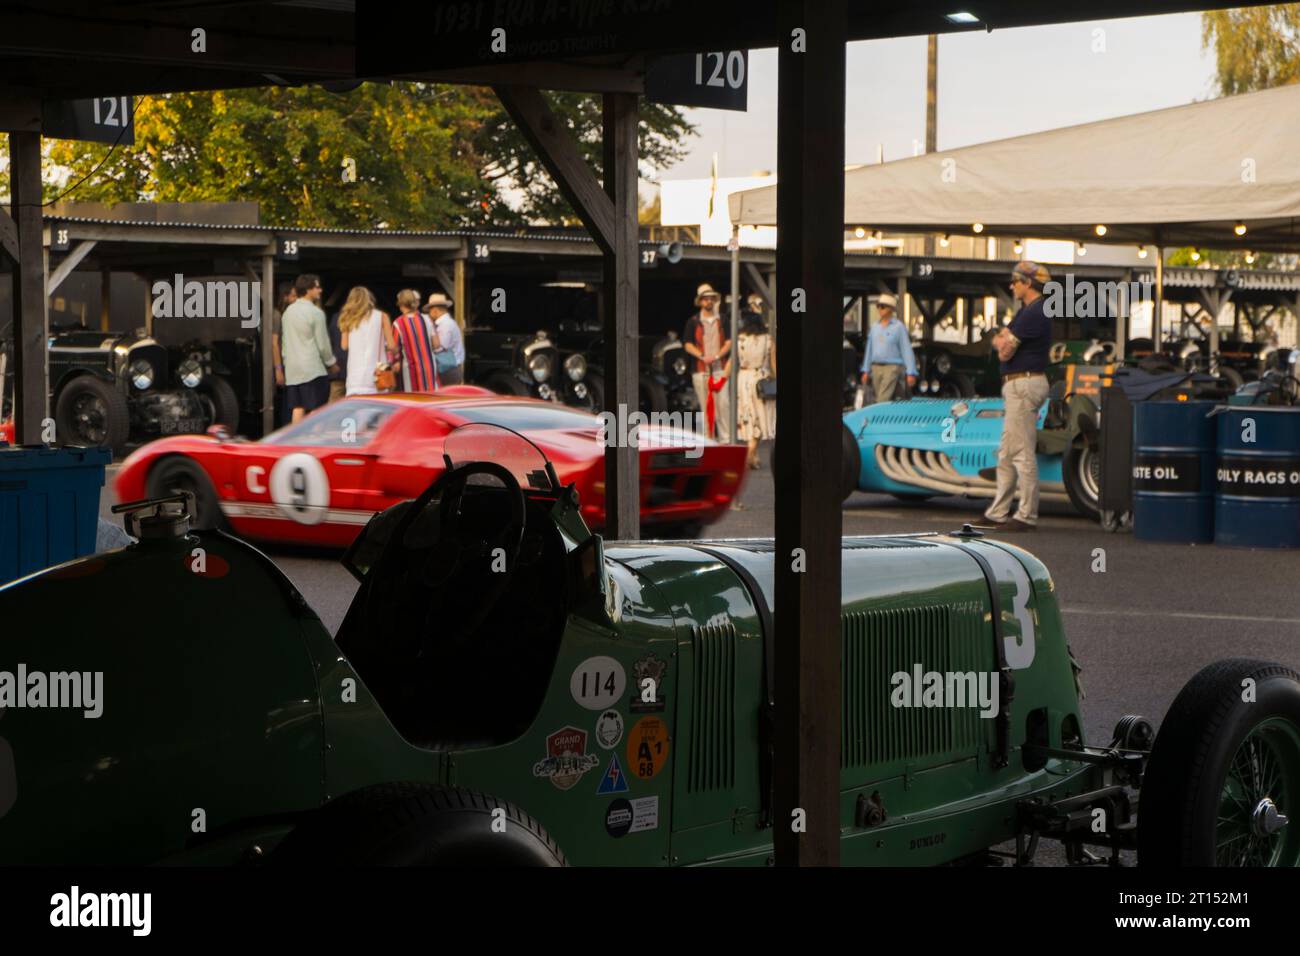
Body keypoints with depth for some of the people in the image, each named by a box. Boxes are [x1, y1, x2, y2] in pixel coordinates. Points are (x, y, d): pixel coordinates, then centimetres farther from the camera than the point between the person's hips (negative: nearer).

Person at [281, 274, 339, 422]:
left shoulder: (288, 311, 12)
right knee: (316, 410, -5)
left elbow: (284, 342, 17)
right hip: (313, 369, -7)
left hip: (292, 370, 7)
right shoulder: (315, 313, -10)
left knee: (298, 408, 6)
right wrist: (331, 363, 7)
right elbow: (322, 344, -7)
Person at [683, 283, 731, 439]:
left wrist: (717, 356, -12)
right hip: (700, 370, 1)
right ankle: (708, 437, 6)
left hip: (720, 368, -1)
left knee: (724, 403, -11)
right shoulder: (693, 322, 8)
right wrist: (702, 356, -11)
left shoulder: (722, 320, 8)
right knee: (705, 406, 2)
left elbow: (729, 341, 3)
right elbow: (687, 344, 4)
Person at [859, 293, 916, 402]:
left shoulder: (899, 327, -2)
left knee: (883, 400, -16)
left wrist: (911, 373, -12)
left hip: (892, 367, -6)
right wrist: (866, 371, 15)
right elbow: (869, 350, 19)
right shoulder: (875, 327, 15)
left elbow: (907, 350, -6)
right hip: (876, 368, 6)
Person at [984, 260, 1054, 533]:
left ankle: (1027, 516, -7)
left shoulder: (1034, 313, -16)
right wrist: (1005, 339, -5)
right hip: (1016, 386, 11)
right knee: (1007, 453, 14)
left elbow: (1004, 352, -17)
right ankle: (998, 513, 20)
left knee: (1023, 453, -9)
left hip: (1025, 385, -11)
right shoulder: (1026, 310, 18)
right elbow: (998, 341, 17)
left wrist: (1003, 340, 5)